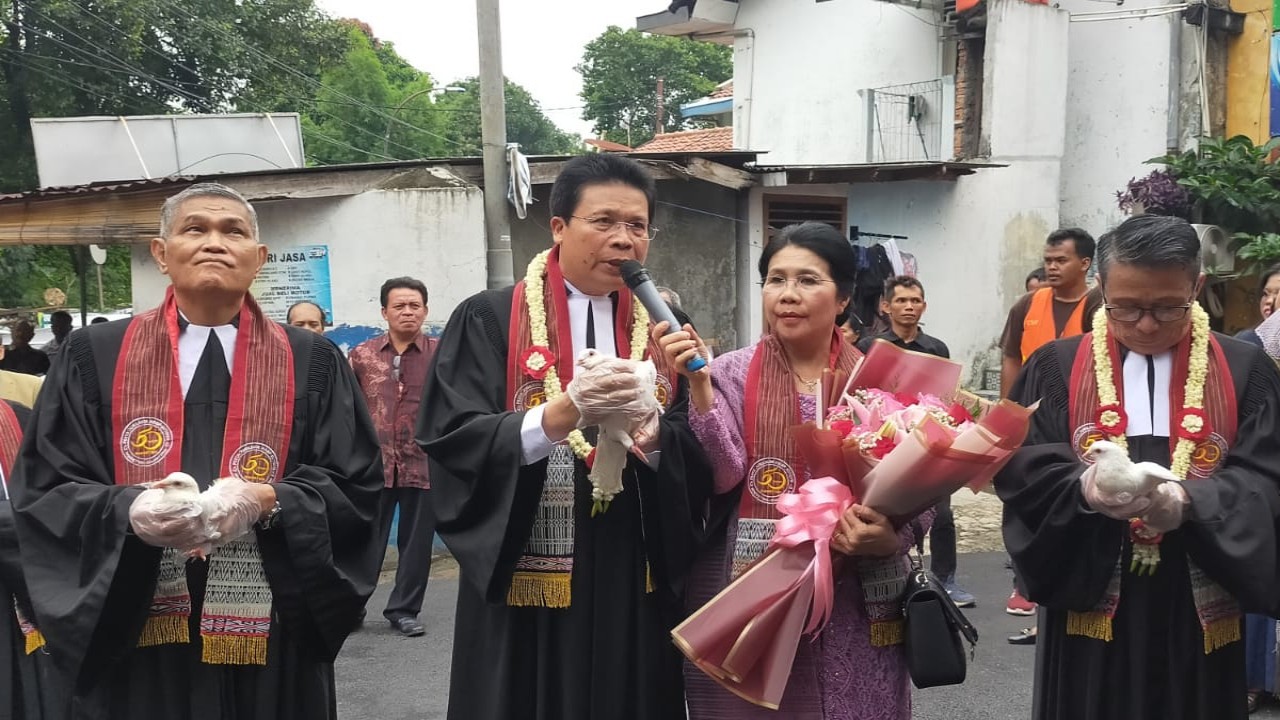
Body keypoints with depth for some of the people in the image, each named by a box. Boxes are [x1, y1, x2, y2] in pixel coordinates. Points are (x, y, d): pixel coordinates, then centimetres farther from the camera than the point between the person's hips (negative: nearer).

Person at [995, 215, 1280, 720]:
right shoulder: (1056, 368, 0)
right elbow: (1018, 464, -7)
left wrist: (1191, 502, -23)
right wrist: (1082, 487, -27)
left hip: (1199, 609, 1)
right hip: (1088, 602, 0)